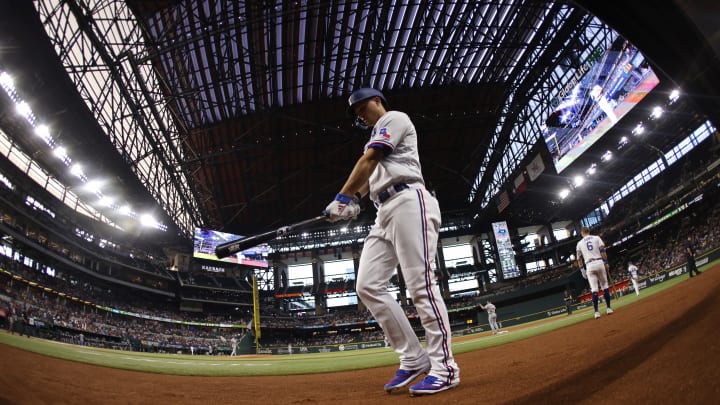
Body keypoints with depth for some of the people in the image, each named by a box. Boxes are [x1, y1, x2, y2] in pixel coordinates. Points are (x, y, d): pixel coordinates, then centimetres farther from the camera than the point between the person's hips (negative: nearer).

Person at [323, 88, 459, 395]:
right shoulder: (377, 138, 34)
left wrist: (341, 198, -10)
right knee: (368, 286, -3)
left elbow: (368, 160, -6)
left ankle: (445, 368, -8)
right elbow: (369, 176, 22)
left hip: (409, 202, -9)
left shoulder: (394, 118, 7)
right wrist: (353, 200, 2)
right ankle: (414, 359, 0)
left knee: (420, 284, -15)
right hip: (384, 213, 9)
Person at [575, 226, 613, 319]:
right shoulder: (596, 238, 10)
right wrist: (606, 263, -1)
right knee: (605, 285, 10)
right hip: (599, 263, 0)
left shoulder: (580, 243, 12)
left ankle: (596, 311, -7)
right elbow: (602, 250, -3)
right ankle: (608, 308, 8)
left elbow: (579, 258, 9)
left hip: (589, 266, 0)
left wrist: (582, 270, 12)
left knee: (594, 289, -1)